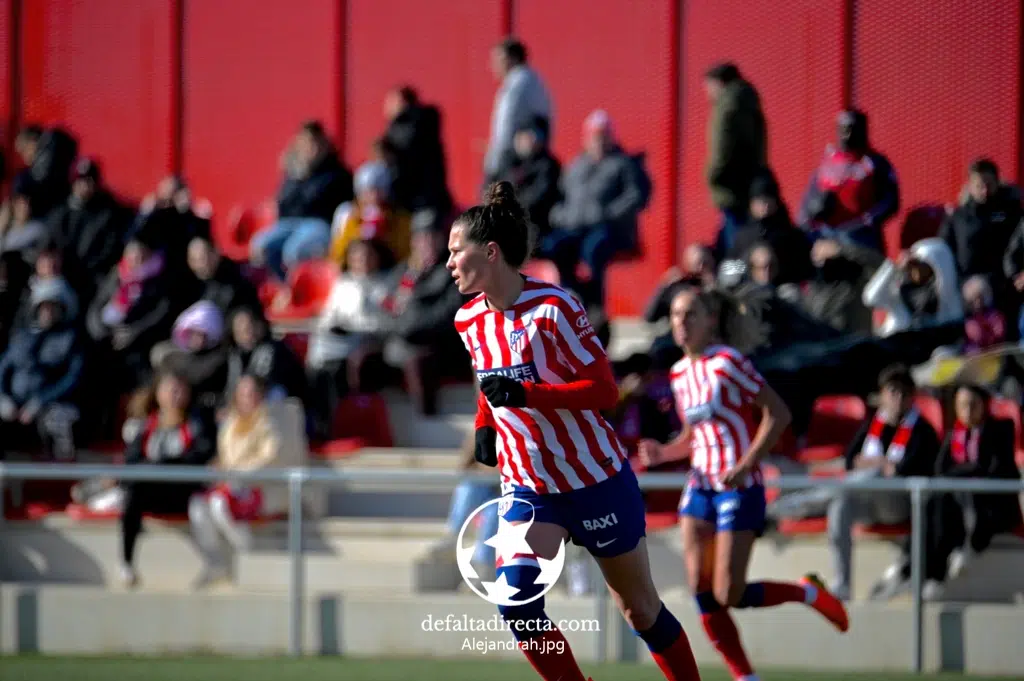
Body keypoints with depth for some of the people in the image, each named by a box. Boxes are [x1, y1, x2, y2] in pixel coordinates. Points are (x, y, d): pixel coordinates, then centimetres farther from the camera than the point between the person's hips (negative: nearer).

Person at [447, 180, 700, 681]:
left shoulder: (552, 307, -17)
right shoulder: (469, 321, 3)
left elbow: (604, 389, -21)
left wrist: (525, 394, -32)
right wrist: (484, 425, 4)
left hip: (597, 482, -5)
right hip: (527, 486, 5)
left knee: (641, 610, 8)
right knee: (516, 602, -18)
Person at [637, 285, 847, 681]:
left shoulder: (728, 362, -11)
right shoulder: (679, 373, 11)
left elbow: (778, 413, -14)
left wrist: (745, 465, -21)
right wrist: (664, 452, 2)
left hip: (738, 488, -7)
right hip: (700, 486, 7)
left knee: (728, 595, -12)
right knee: (702, 595, -4)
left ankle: (810, 594, 13)